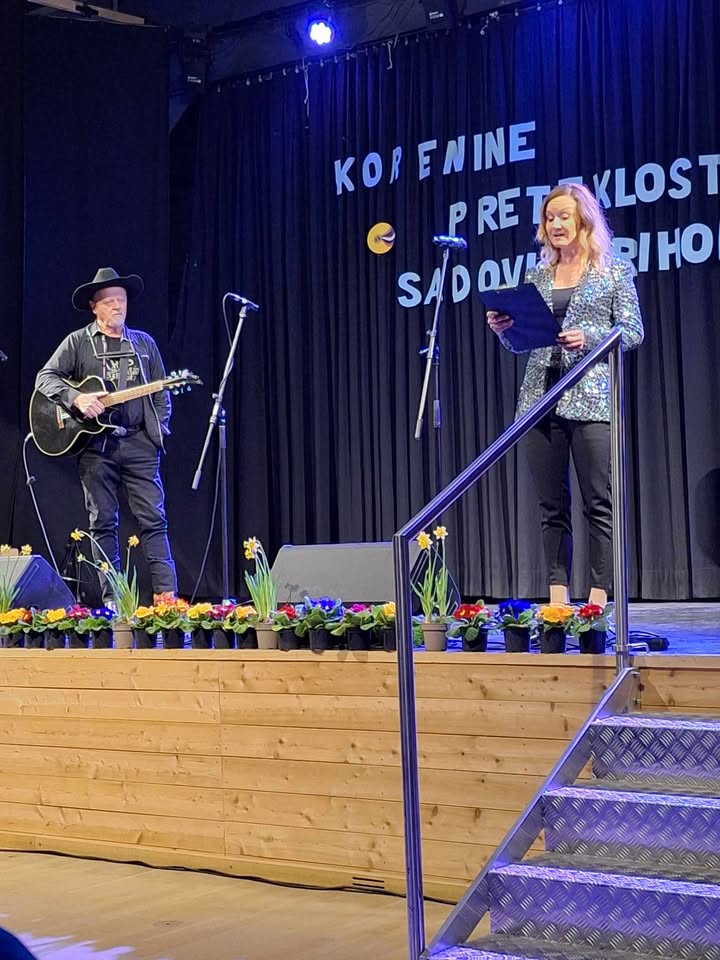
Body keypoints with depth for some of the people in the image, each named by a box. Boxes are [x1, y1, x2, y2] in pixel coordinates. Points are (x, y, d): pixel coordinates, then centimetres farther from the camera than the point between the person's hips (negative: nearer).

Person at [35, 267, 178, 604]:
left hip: (139, 442, 2)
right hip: (95, 444, -2)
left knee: (153, 519, -4)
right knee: (103, 522, 2)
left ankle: (166, 592, -4)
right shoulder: (77, 342, 5)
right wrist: (76, 399, -17)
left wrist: (159, 429, 4)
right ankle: (112, 599, 5)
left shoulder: (144, 343, 14)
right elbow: (45, 378, -1)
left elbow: (161, 392, 16)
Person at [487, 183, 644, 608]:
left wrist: (588, 337, -17)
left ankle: (599, 598, -3)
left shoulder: (614, 271, 5)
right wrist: (504, 328, -4)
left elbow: (634, 332, -1)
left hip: (591, 399, -4)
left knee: (599, 503, -5)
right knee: (552, 505, 5)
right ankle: (558, 597, 9)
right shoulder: (537, 276, 16)